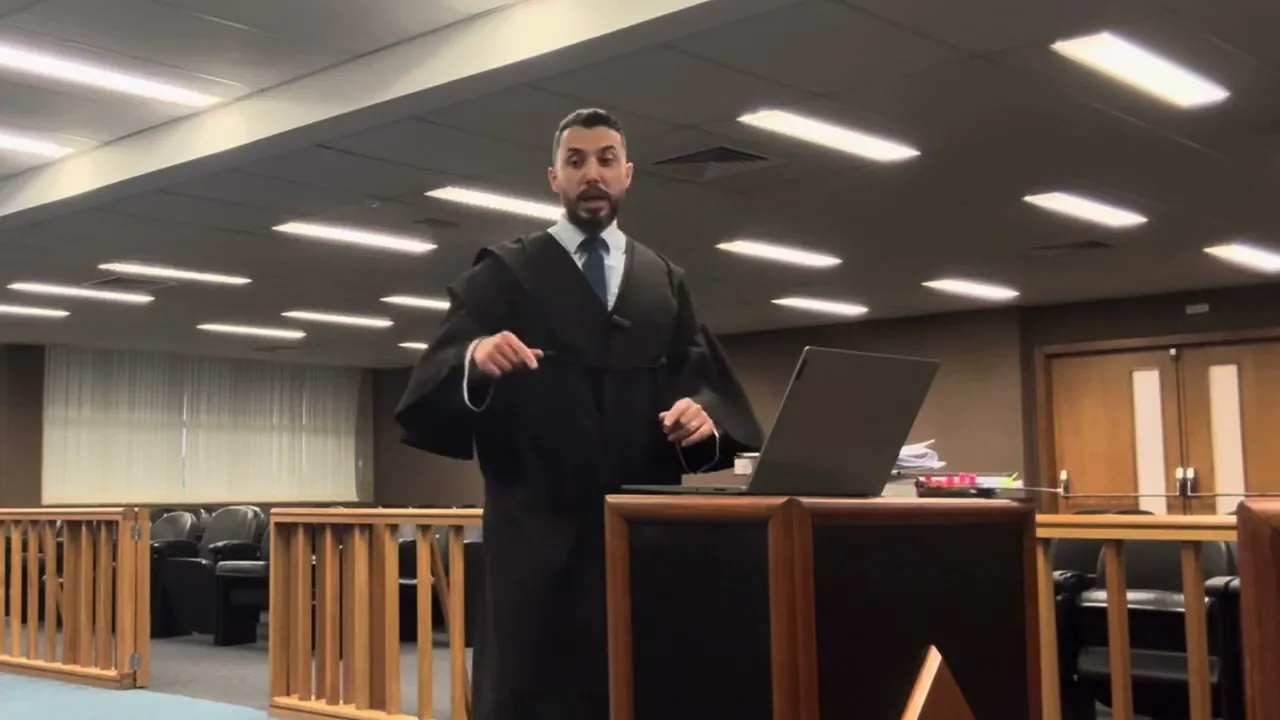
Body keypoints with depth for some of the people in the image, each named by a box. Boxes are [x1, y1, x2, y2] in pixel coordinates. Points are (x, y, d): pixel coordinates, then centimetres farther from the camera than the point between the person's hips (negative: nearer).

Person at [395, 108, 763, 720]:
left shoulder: (666, 283, 17)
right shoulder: (503, 273, 7)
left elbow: (707, 383, 10)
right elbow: (435, 380, -4)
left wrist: (703, 414, -13)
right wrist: (475, 360, -27)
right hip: (539, 535, -3)